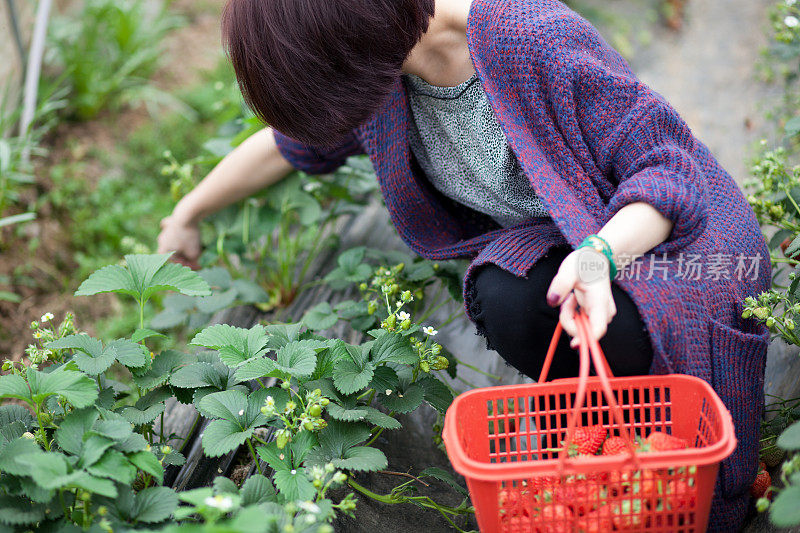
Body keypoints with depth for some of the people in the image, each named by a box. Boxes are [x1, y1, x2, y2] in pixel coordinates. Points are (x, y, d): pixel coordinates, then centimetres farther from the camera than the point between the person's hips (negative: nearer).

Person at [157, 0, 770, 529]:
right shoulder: (383, 70, -10)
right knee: (506, 301, -30)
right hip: (559, 242, 5)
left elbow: (667, 167, -24)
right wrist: (187, 215, 20)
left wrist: (599, 254, -44)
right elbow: (290, 142, 10)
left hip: (681, 228, -4)